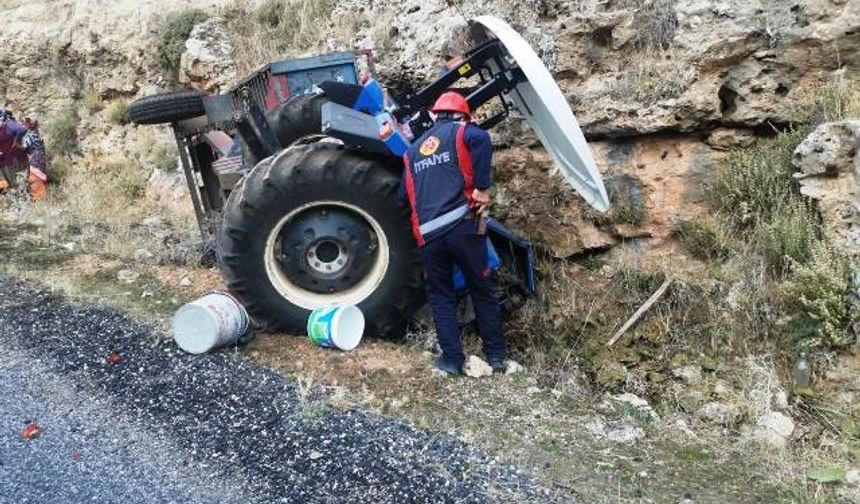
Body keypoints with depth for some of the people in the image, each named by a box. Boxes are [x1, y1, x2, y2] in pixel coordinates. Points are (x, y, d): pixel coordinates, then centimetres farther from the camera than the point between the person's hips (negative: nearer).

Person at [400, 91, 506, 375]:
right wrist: (482, 188, -12)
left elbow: (405, 194, 20)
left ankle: (452, 359, 11)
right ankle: (496, 355, 19)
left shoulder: (413, 150, 22)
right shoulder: (460, 132, 8)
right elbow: (480, 139, -17)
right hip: (462, 226, -3)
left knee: (441, 296, 15)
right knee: (483, 290, 12)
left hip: (428, 234, 3)